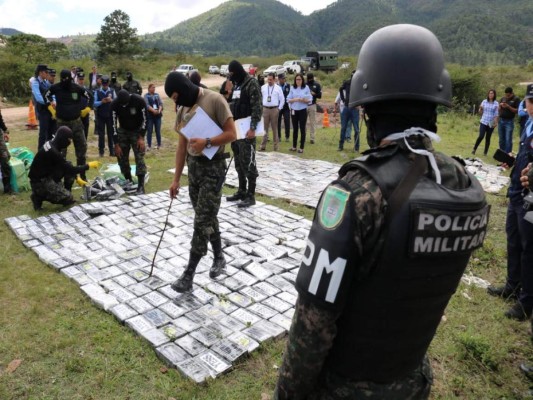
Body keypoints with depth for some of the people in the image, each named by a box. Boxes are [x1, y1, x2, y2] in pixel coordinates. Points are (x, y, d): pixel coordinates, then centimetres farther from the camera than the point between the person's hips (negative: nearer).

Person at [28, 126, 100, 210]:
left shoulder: (53, 144, 1)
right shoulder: (52, 151, -28)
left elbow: (67, 166, 13)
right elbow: (69, 169, -23)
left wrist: (77, 178, 12)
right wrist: (88, 165, -12)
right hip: (39, 182, -9)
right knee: (68, 199, -13)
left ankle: (66, 194, 11)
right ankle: (39, 197, 2)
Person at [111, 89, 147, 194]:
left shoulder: (139, 101, -25)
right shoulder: (114, 104, -20)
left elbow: (144, 119, -16)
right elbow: (114, 124, -16)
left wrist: (141, 137, -20)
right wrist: (116, 144, -17)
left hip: (137, 131, -3)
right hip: (123, 131, 3)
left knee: (139, 158, -12)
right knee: (121, 157, 1)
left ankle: (141, 186, -12)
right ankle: (128, 181, 17)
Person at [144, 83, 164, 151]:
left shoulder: (157, 95, 9)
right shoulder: (146, 96, 0)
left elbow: (161, 103, 3)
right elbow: (147, 105, -11)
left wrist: (159, 110, -16)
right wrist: (153, 110, -24)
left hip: (158, 115, 3)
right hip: (149, 115, -3)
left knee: (158, 130, 7)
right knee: (149, 131, 0)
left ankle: (159, 145, 17)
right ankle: (149, 146, 7)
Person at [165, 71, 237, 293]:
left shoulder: (215, 100, -11)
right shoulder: (183, 109, 10)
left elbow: (231, 134, -13)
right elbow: (182, 146, 12)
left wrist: (207, 142, -28)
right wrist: (176, 179, 10)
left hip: (213, 166, -7)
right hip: (193, 165, 7)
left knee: (202, 221, -5)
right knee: (207, 216, 14)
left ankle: (189, 274, 1)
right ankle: (219, 257, 32)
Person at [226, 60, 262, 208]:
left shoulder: (252, 83, -10)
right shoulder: (235, 85, 16)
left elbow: (257, 107, -17)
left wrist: (252, 128, -24)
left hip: (246, 129, -8)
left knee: (248, 162, -6)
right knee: (238, 162, 13)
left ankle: (250, 195, 0)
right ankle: (242, 191, 23)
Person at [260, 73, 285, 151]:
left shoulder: (278, 88, 1)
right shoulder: (263, 87, 6)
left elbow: (282, 99, 5)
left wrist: (279, 108, 0)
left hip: (274, 109, -1)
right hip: (265, 109, 1)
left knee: (275, 128, 6)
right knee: (264, 128, 3)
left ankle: (276, 146, 12)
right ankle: (263, 146, 7)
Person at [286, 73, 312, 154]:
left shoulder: (306, 87, 0)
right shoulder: (292, 88, 5)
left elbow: (310, 100, 0)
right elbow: (288, 100, 3)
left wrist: (304, 100, -19)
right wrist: (294, 99, -15)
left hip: (303, 110, -2)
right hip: (294, 110, 2)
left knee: (302, 129, 0)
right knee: (295, 128, 10)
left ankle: (301, 147, 6)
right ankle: (294, 146, 19)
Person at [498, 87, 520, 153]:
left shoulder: (516, 99, -4)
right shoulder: (503, 98, 10)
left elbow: (517, 111, -10)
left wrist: (508, 106, -19)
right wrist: (500, 106, -8)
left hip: (509, 121, -5)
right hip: (501, 120, 5)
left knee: (508, 140, -9)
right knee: (501, 139, 9)